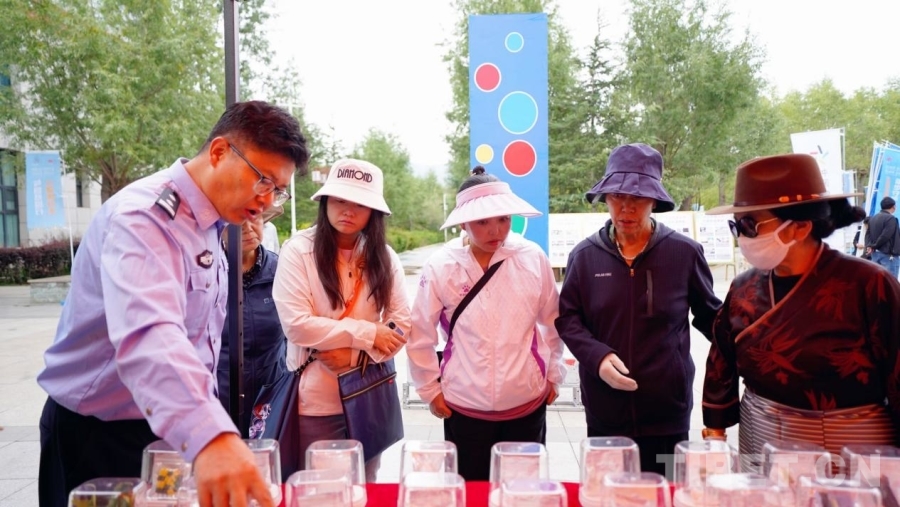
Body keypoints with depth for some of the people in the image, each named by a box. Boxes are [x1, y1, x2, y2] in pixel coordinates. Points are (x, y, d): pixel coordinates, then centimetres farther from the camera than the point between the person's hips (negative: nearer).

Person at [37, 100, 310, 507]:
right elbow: (148, 334, -43)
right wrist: (211, 434, -57)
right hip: (99, 438, -8)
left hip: (169, 429, 8)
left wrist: (210, 433, 10)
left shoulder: (208, 222, 5)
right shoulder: (144, 216, -24)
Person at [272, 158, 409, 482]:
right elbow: (296, 325, -17)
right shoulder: (298, 250, -10)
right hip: (315, 402, -3)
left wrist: (355, 355, -16)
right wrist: (366, 333, -15)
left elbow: (401, 324, -1)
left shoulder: (384, 257, 2)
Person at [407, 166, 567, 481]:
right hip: (464, 408, -1)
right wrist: (430, 389, 2)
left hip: (527, 404, 1)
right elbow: (420, 335, -1)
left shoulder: (533, 259, -7)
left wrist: (554, 375, 10)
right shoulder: (441, 268, -10)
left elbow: (553, 322, 5)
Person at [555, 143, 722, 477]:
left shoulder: (685, 252, -4)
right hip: (604, 414, 1)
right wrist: (597, 356, -13)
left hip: (668, 414, -1)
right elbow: (567, 318, 3)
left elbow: (710, 316, 9)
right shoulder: (585, 255, -1)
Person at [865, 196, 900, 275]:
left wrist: (869, 246, -1)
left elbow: (868, 234, 11)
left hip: (875, 253, 9)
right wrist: (874, 246, -7)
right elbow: (885, 236, -19)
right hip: (889, 254, -9)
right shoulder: (891, 219, -14)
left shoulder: (872, 218, 15)